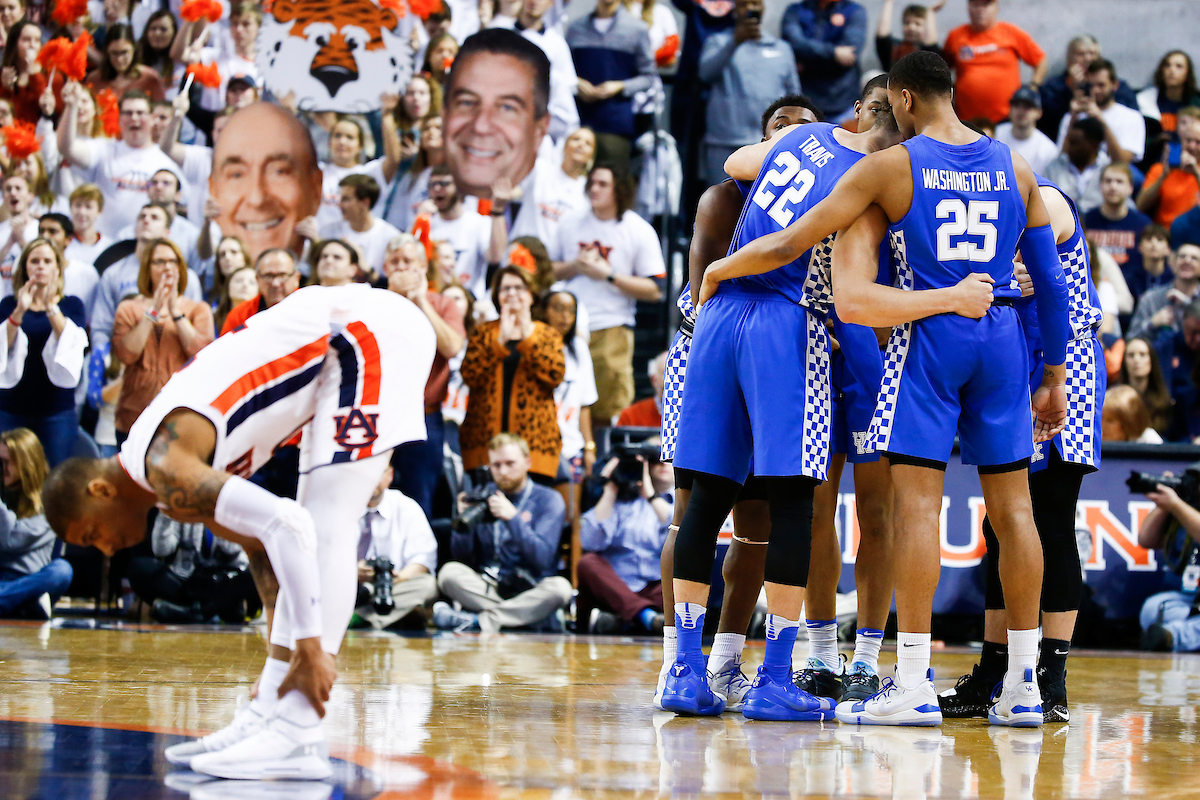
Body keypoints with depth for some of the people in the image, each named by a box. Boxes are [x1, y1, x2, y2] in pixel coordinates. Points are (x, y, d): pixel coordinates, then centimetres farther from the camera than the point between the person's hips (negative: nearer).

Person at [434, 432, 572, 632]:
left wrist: (513, 518, -23)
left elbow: (542, 559, -12)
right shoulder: (481, 496, 9)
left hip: (530, 592, -2)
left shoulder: (548, 500, 1)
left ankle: (476, 621, -34)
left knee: (560, 587, -34)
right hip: (486, 589, 2)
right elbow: (461, 556, 5)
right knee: (449, 572, -25)